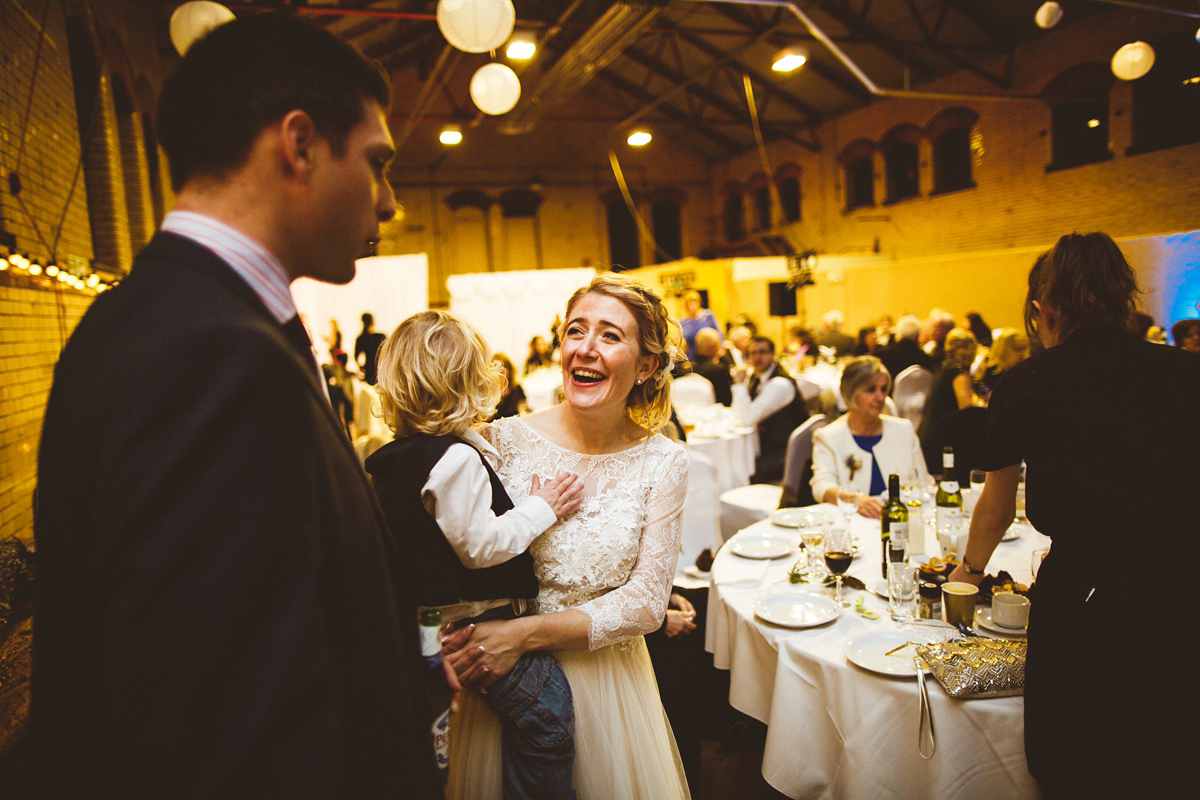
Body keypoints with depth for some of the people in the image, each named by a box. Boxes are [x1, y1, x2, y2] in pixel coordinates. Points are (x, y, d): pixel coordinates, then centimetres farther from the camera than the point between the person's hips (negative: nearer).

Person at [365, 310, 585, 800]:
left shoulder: (394, 458, 7)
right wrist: (541, 508, -13)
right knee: (546, 713, -4)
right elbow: (480, 546, -21)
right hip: (477, 623, -10)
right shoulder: (458, 459, -21)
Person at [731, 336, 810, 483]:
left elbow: (748, 418, -25)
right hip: (767, 446, 8)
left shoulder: (781, 384, -20)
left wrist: (739, 384, -18)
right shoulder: (752, 376, 7)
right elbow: (738, 414, 13)